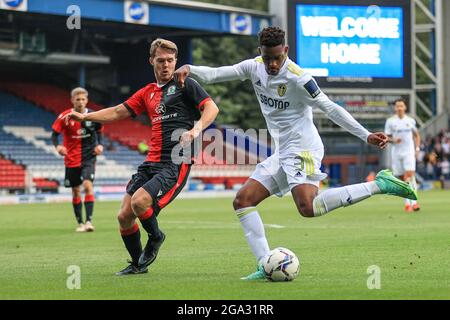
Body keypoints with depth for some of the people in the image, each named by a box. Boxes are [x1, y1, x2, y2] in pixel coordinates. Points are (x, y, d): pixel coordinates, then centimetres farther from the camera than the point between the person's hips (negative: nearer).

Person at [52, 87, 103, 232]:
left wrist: (99, 144, -4)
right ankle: (80, 223, 20)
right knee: (76, 191, 7)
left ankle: (89, 221, -20)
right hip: (72, 159, 1)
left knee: (88, 185, -19)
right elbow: (55, 134, -4)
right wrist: (57, 145, -23)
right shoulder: (65, 117, -8)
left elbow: (99, 131, 13)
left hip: (88, 157, -1)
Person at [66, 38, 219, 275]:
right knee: (124, 216, 2)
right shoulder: (148, 92, 20)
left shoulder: (184, 85, 1)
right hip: (151, 163, 7)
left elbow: (211, 108, -9)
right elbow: (119, 112, 24)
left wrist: (196, 129, -27)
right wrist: (85, 116, 15)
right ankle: (138, 264, 21)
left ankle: (155, 238, 5)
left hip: (176, 163, -7)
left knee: (139, 202, -26)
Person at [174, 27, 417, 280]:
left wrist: (366, 136, -14)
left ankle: (380, 185, -25)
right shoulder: (255, 68, 5)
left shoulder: (297, 78, -15)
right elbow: (216, 74, 6)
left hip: (303, 148, -8)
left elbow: (330, 108, -12)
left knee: (307, 207, -30)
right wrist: (189, 69, -14)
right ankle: (266, 266, -2)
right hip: (282, 153, 8)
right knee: (243, 201, 2)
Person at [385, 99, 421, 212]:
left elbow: (416, 135, 17)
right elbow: (387, 137, 4)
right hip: (396, 152, 1)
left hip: (409, 152, -1)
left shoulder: (410, 120, 7)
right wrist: (393, 140, -17)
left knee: (410, 174, -16)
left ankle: (414, 202, -20)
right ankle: (407, 203, 14)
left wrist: (417, 148, 6)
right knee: (402, 178, 3)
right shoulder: (390, 121, 2)